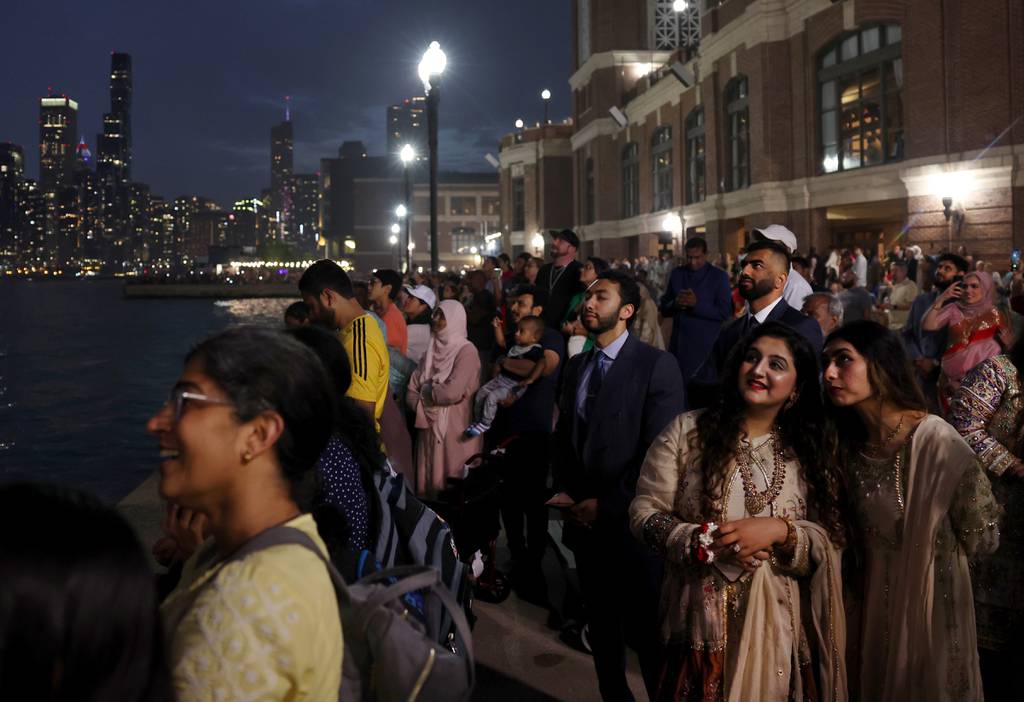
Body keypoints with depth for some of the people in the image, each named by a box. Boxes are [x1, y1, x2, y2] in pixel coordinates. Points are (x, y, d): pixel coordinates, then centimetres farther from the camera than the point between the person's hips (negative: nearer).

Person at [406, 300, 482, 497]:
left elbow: (452, 392, -21)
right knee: (429, 482, 9)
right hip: (429, 428, 6)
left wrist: (427, 392, -3)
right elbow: (411, 392, 7)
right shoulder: (432, 350, 12)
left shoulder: (466, 351, -8)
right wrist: (426, 407, -12)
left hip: (454, 429, -6)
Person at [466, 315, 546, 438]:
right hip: (501, 377, 9)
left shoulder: (535, 350, -18)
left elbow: (542, 363, -35)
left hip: (515, 384, -9)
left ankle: (485, 424, -8)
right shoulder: (516, 346, 12)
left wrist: (530, 379, -37)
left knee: (491, 397, -24)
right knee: (481, 393, 2)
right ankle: (478, 420, 14)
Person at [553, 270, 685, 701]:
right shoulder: (576, 367, 11)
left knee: (646, 631, 4)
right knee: (601, 627, 17)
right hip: (585, 521, 6)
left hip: (631, 524, -6)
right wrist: (563, 491, 2)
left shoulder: (657, 366, -11)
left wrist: (608, 505, -15)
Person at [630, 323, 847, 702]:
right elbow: (643, 513, -4)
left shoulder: (811, 450, 4)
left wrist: (780, 531, -19)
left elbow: (833, 540, -2)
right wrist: (706, 543, -18)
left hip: (780, 632, 1)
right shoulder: (687, 431, -1)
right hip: (700, 626, -1)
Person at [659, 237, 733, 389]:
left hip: (706, 347, -3)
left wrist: (697, 304, -18)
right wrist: (675, 304, -10)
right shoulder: (676, 274, 11)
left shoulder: (719, 276, 0)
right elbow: (664, 308, 12)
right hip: (679, 346, 3)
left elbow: (725, 313, -7)